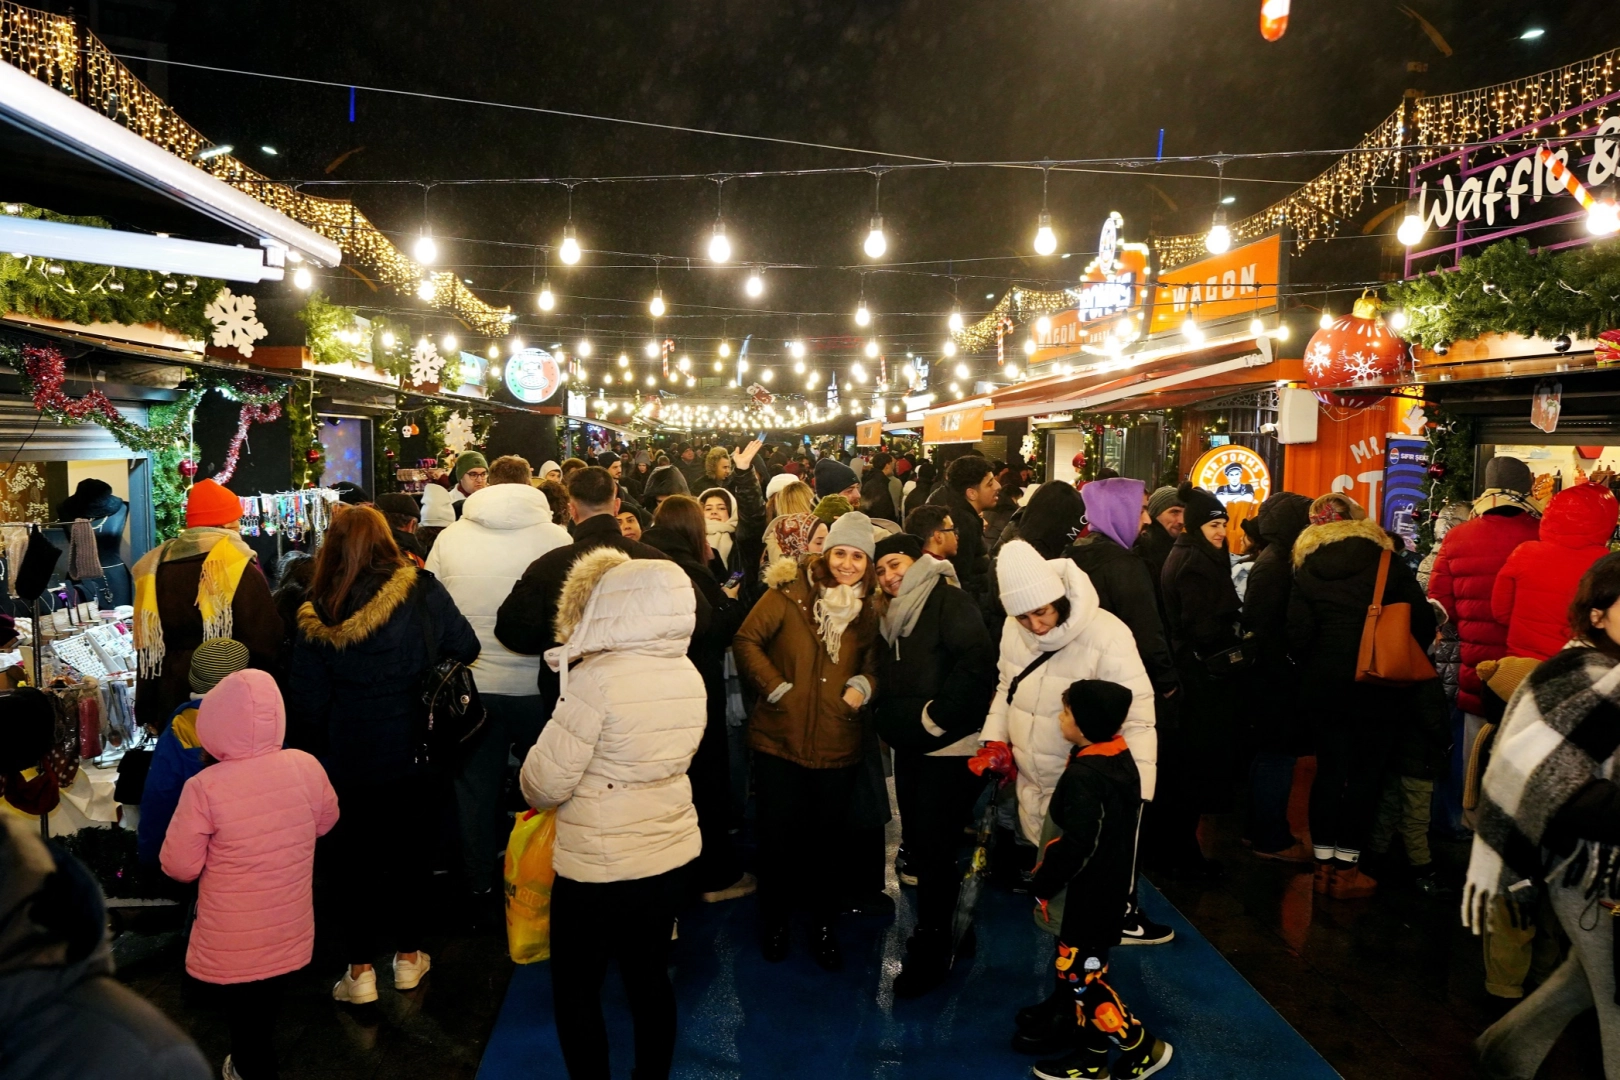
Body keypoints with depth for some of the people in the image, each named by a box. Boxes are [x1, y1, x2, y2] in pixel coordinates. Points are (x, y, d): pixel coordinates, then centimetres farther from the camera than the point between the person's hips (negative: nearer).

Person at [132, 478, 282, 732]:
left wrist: (148, 711, 16)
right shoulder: (238, 567, -13)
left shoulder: (156, 567, 5)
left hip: (174, 701, 5)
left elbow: (149, 646, 10)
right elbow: (265, 644, -15)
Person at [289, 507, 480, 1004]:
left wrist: (339, 725, 13)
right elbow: (466, 648, -5)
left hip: (351, 758, -1)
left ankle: (359, 970, 21)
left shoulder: (317, 613, -11)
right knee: (410, 851, 17)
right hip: (415, 752, 1)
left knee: (356, 860, 14)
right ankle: (408, 957, 30)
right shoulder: (422, 591, -13)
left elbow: (308, 700, -6)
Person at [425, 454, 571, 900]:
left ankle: (481, 877, 28)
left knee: (476, 781, 17)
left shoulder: (450, 537, -4)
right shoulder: (557, 538, -12)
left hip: (471, 683, 2)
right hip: (538, 683, -1)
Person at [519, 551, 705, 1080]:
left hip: (598, 867, -6)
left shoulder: (598, 679, -23)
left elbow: (546, 783, -18)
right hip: (670, 855, 6)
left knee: (576, 991, 15)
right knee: (650, 979, 22)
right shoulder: (688, 675, -2)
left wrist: (534, 789, 3)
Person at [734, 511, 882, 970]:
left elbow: (875, 664, 13)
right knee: (778, 836, 9)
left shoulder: (870, 609, 5)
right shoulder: (790, 591, -7)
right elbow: (746, 641, -7)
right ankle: (774, 920, 31)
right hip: (780, 738, -2)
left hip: (839, 743, 3)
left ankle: (823, 925, 32)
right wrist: (776, 687, -13)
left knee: (826, 838, 14)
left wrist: (863, 686, -8)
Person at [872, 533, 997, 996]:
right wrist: (889, 719, 9)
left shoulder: (948, 601, -10)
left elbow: (977, 661, -22)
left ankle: (929, 953, 9)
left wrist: (937, 715, -20)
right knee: (917, 844, 14)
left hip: (950, 748, -8)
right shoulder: (892, 617, 16)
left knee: (933, 848, -5)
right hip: (910, 748, 9)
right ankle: (938, 936, 31)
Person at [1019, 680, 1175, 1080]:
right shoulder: (1120, 758, 2)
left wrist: (1042, 885, -13)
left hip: (1088, 892, -10)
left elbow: (1076, 846, -27)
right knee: (1084, 971, 17)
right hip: (1111, 882, 10)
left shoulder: (1083, 776, -26)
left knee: (1079, 975, 3)